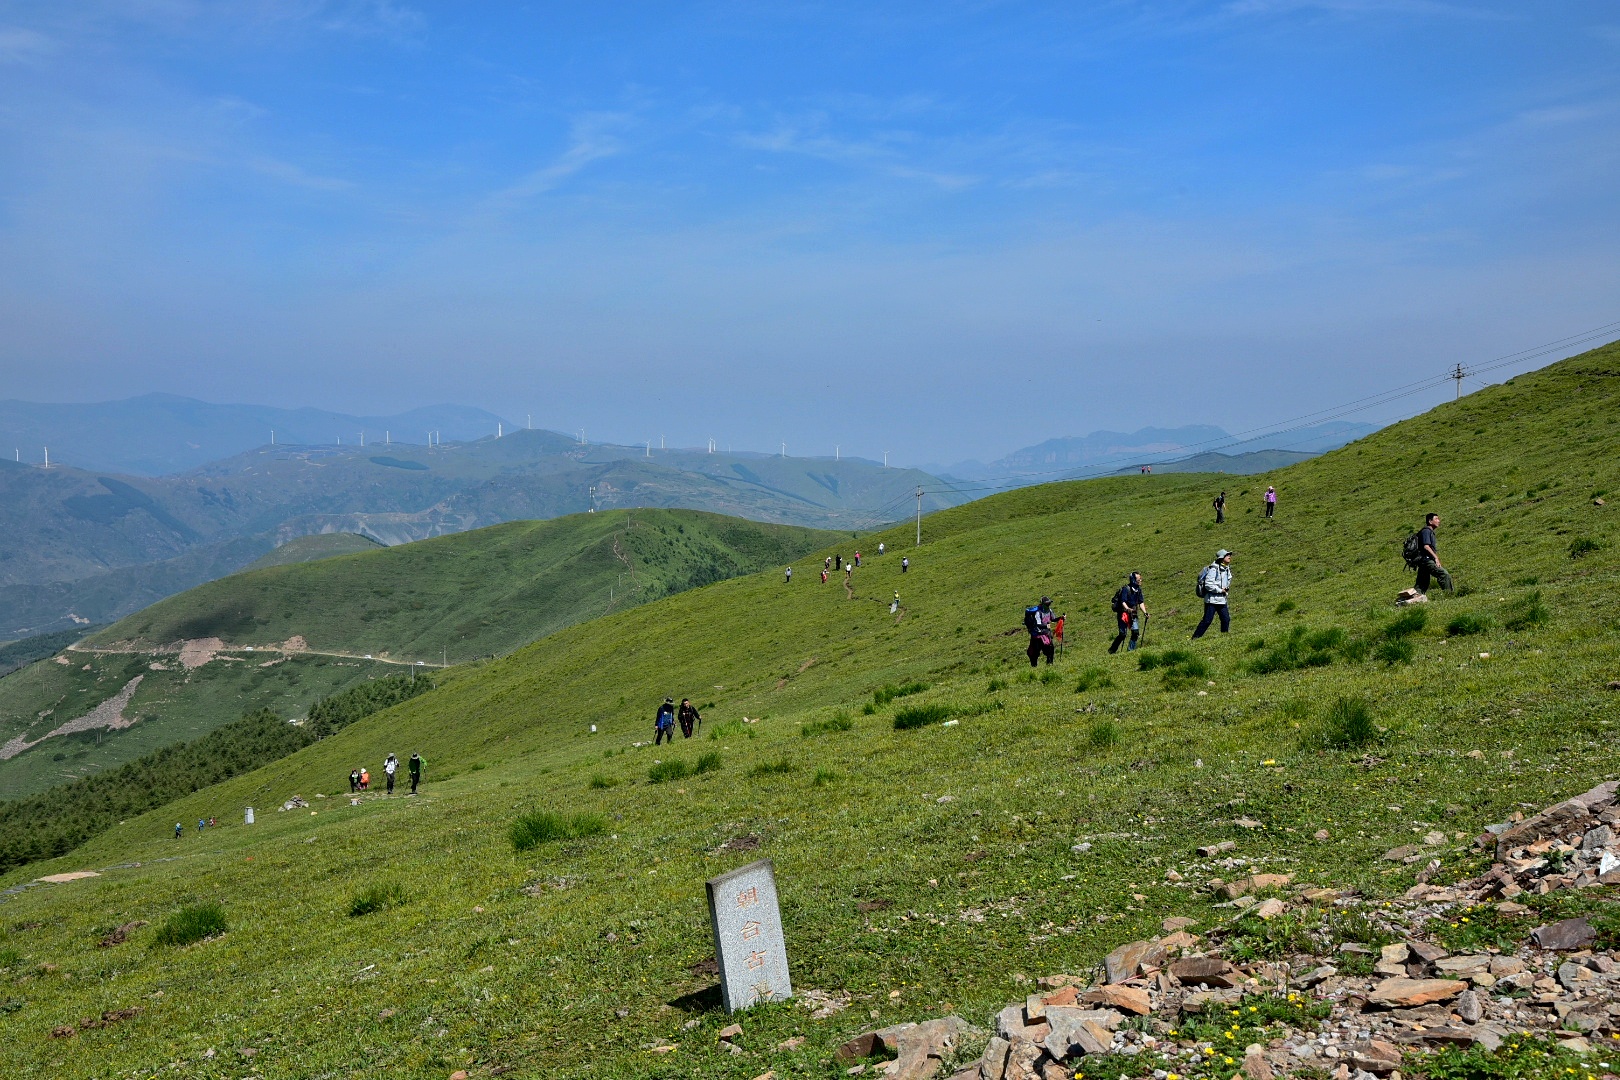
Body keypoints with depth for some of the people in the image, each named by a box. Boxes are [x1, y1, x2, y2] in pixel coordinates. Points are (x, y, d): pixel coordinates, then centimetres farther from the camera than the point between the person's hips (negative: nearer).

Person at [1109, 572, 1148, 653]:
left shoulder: (1138, 589, 6)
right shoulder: (1126, 589, -16)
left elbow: (1141, 602, 9)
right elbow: (1123, 602, -23)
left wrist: (1145, 612, -3)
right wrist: (1127, 609, -41)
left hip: (1133, 614, 7)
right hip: (1123, 614, -7)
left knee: (1136, 632, -8)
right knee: (1122, 634, -9)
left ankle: (1130, 650, 2)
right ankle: (1112, 651, 6)